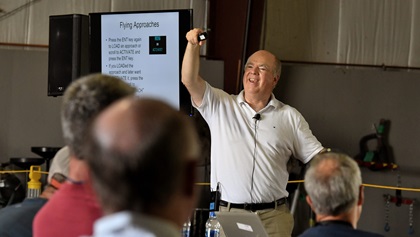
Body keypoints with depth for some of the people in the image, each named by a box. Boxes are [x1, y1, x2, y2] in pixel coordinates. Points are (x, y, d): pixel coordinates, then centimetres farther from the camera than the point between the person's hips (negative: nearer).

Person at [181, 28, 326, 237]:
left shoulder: (290, 117, 11)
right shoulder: (220, 106, 8)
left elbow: (317, 156, 9)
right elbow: (190, 80, -4)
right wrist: (193, 46, -17)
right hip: (226, 213, -1)